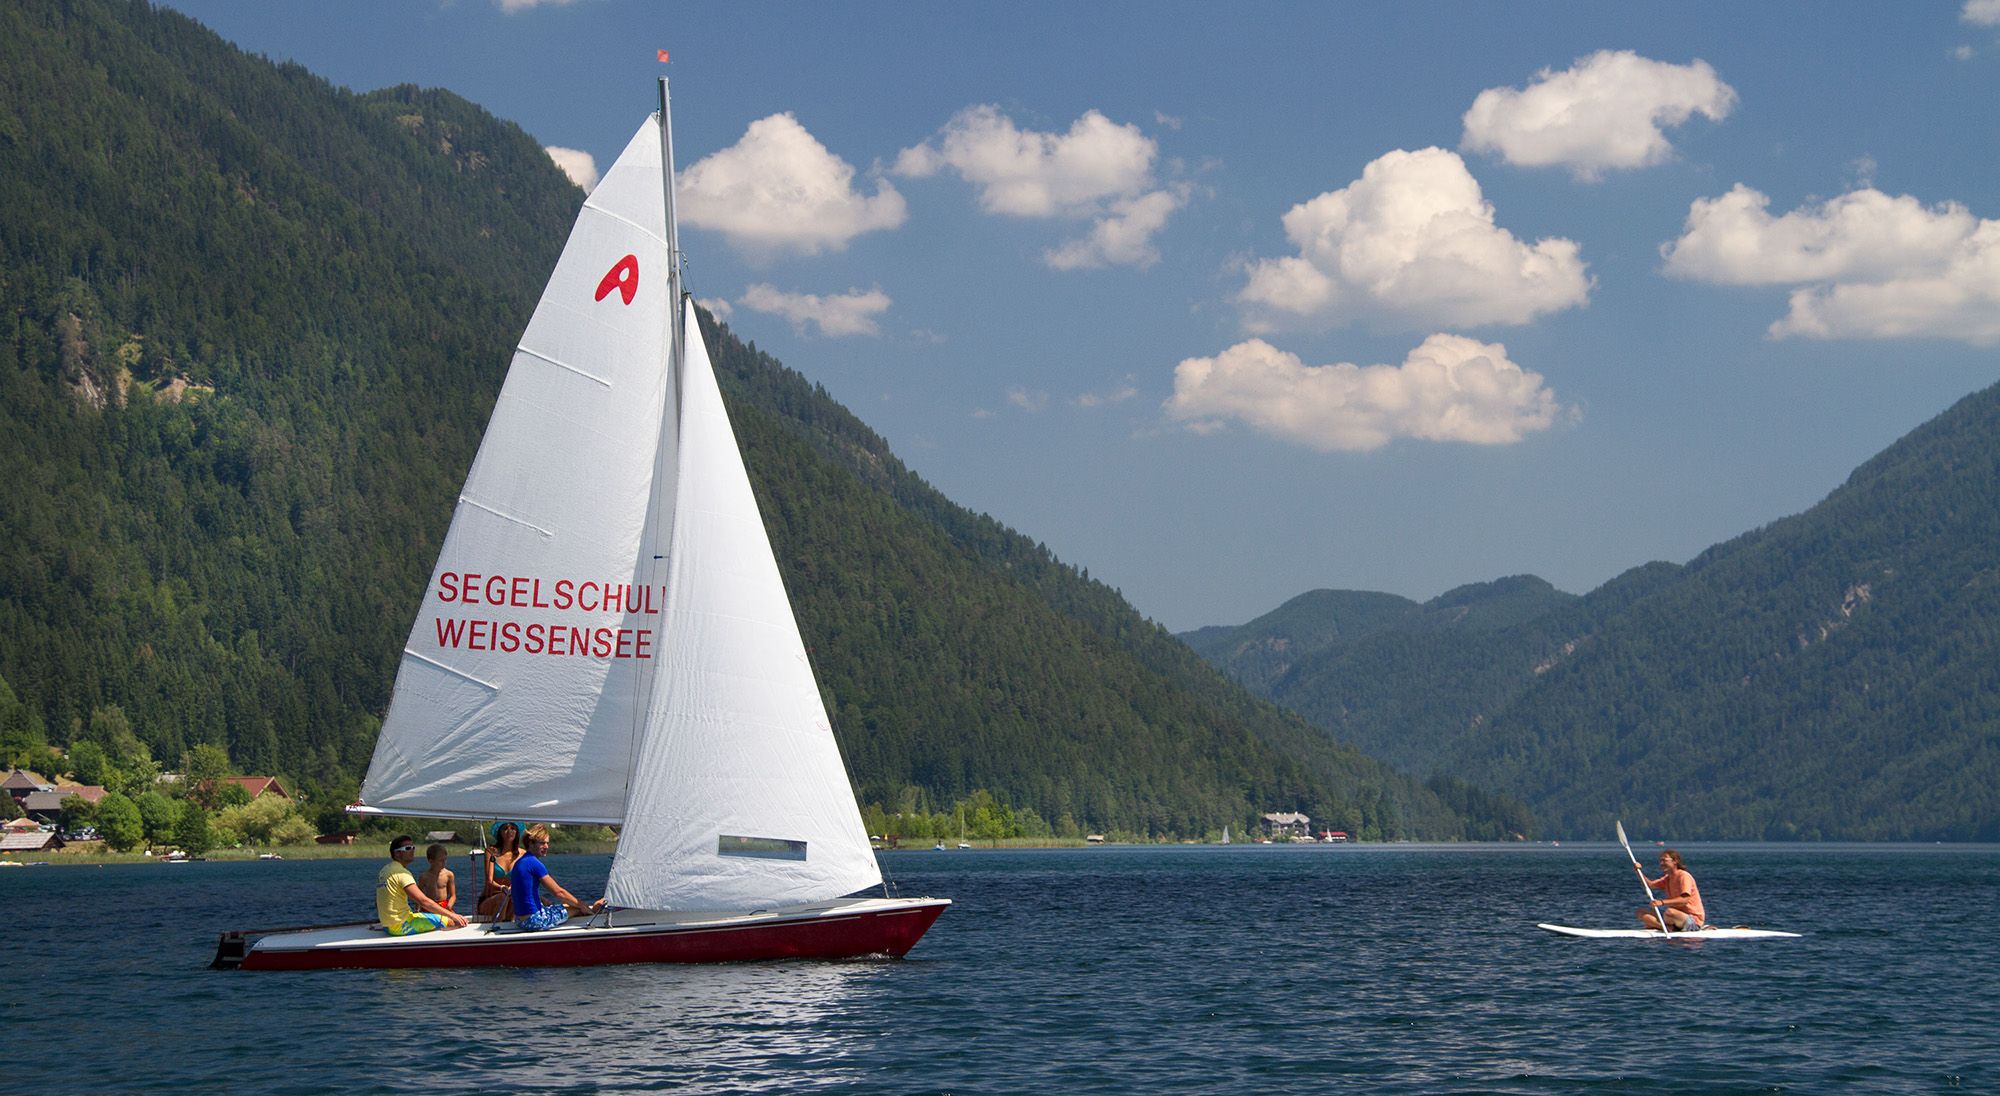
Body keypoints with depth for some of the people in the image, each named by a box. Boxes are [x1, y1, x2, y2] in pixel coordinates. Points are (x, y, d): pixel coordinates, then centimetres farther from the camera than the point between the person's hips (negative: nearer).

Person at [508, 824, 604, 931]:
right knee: (576, 908, 8)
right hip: (534, 920, -9)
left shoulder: (519, 863, 13)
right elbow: (558, 892, -13)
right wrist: (583, 907, -2)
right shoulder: (534, 864, -17)